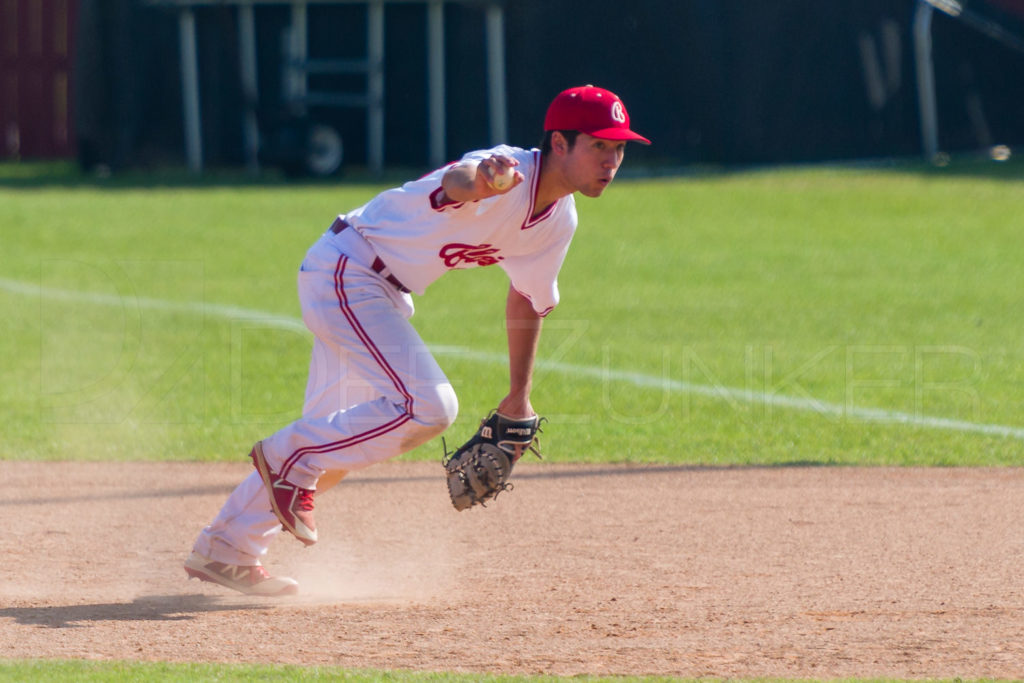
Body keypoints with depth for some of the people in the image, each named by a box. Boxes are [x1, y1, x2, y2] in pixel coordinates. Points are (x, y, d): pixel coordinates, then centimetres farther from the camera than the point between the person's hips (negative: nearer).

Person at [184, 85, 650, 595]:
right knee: (428, 405, -21)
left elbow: (528, 301, 19)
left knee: (336, 431, 14)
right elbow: (453, 182, -51)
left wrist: (518, 399, 23)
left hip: (384, 294, 10)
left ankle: (224, 551, 23)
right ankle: (291, 458, -4)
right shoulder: (506, 173, -27)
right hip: (343, 271, -10)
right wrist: (477, 179, -75)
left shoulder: (558, 222, 2)